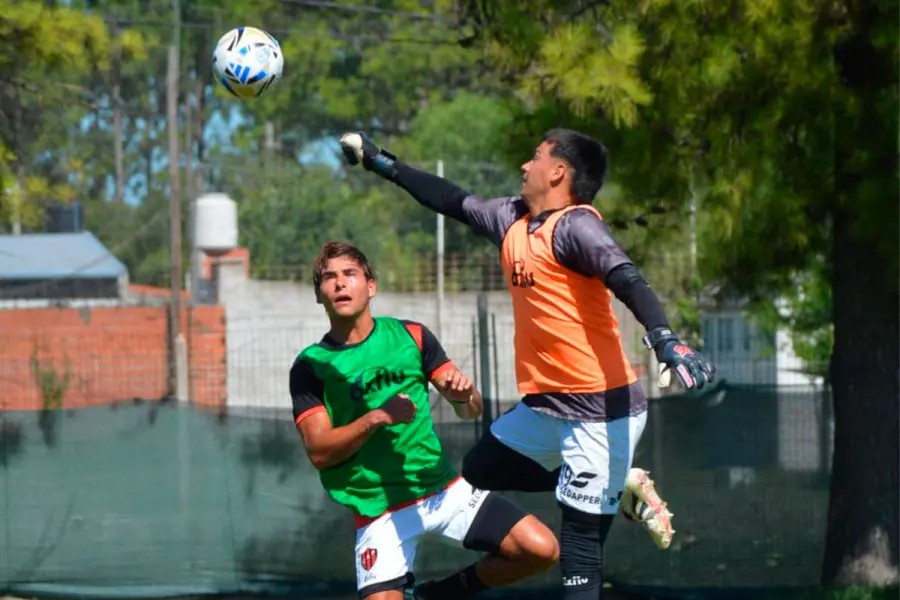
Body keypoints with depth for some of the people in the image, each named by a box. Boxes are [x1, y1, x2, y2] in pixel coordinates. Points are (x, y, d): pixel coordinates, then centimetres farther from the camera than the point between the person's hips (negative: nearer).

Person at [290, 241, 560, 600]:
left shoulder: (411, 337, 4)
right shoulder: (311, 367, -2)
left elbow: (471, 411, 6)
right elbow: (318, 452, -11)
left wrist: (463, 395, -18)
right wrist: (377, 418, -24)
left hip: (444, 489, 3)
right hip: (379, 510, -3)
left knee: (542, 550, -9)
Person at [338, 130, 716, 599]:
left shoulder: (576, 226, -15)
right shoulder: (511, 220, 10)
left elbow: (627, 280, -29)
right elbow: (454, 201, 26)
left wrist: (663, 337, -46)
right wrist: (382, 164, 33)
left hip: (600, 411, -10)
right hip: (545, 404, 10)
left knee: (579, 543, -11)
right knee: (481, 472, 25)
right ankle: (622, 488, 21)